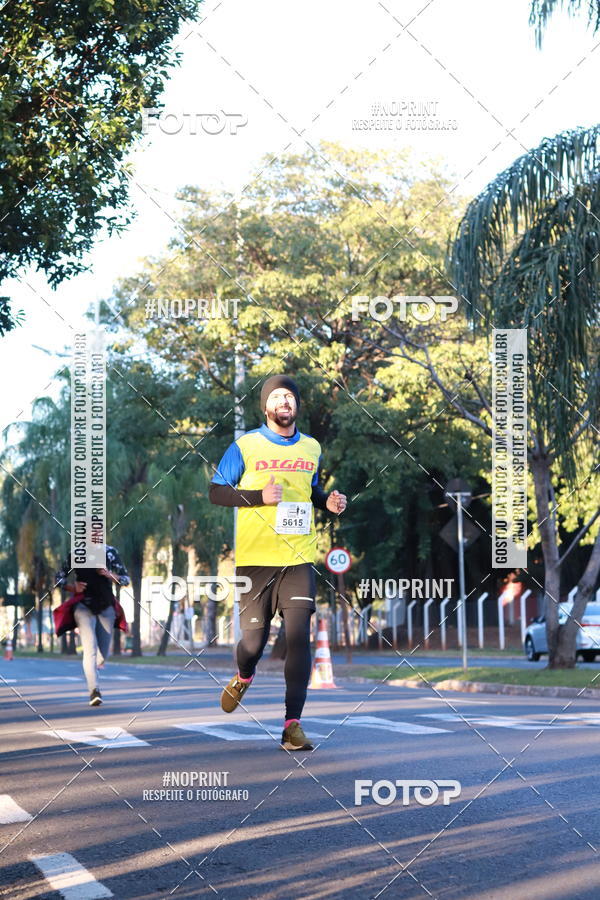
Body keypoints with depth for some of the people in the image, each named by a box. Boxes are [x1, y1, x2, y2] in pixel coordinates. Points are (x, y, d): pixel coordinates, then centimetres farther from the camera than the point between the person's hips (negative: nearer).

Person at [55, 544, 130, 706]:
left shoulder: (110, 552, 0)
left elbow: (125, 579, 2)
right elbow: (59, 577, 8)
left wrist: (110, 575, -18)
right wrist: (72, 588, -11)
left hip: (106, 607, 2)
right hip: (84, 606, -2)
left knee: (103, 655, 7)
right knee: (90, 649, -19)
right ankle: (94, 690, -25)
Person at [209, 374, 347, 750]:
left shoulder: (311, 448, 12)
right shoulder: (245, 446, 1)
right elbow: (216, 492, 1)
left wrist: (329, 501, 6)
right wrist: (260, 496, -13)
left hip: (299, 560, 2)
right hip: (255, 559, -2)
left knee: (299, 637, -11)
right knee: (254, 640, 3)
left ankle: (293, 723, -7)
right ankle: (244, 677, 40)